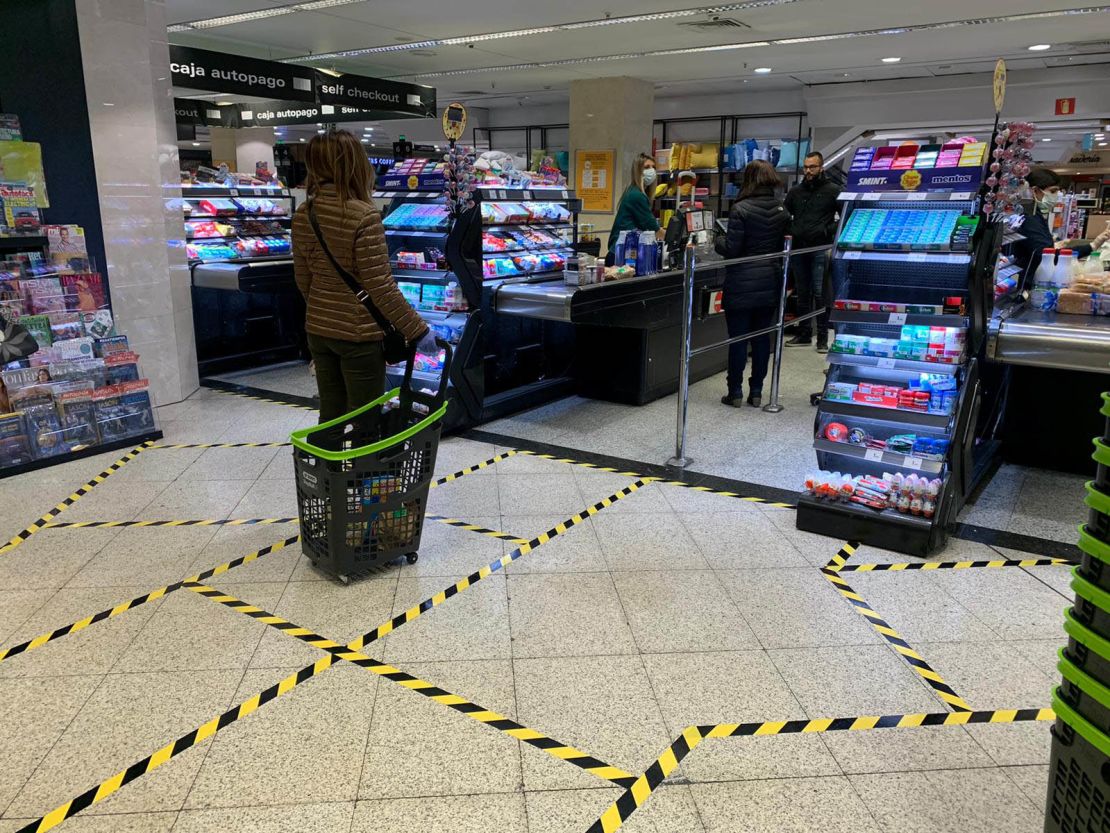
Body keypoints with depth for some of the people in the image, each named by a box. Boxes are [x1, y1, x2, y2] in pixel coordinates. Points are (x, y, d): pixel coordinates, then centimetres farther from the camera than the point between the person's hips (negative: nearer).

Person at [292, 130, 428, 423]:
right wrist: (417, 330, -13)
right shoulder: (364, 216, -20)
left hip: (318, 330, 7)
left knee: (330, 414, 19)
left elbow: (303, 278, 9)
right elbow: (380, 287, -20)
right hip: (359, 334, -7)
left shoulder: (303, 214, 0)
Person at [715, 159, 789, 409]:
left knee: (738, 338, 2)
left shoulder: (741, 209, -13)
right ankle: (756, 392, 15)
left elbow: (731, 249, -14)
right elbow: (784, 247, 9)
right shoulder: (781, 211, 6)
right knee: (762, 337, 10)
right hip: (770, 284, 5)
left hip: (742, 285, -5)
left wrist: (718, 241, 6)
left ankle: (735, 392, 7)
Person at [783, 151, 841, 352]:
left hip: (820, 249, -5)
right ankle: (804, 333, 20)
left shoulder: (833, 190, 0)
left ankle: (822, 337, 0)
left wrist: (828, 230, -11)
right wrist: (790, 232, 9)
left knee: (820, 293, -5)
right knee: (802, 293, 11)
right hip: (798, 248, 5)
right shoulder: (795, 191, 13)